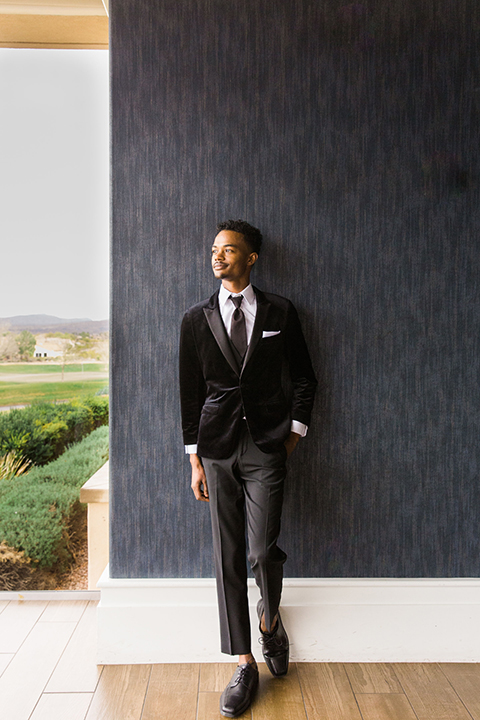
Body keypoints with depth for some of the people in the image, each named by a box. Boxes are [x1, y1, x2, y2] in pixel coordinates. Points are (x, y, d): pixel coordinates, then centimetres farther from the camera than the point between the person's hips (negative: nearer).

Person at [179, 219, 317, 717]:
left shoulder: (280, 313, 4)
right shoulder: (196, 319, 6)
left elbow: (303, 378, 9)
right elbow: (190, 393, 6)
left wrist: (294, 434, 2)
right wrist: (195, 459, 3)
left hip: (267, 447, -1)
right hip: (218, 449, 2)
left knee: (263, 551, -6)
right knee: (227, 557, 5)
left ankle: (270, 621, 29)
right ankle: (245, 666, 20)